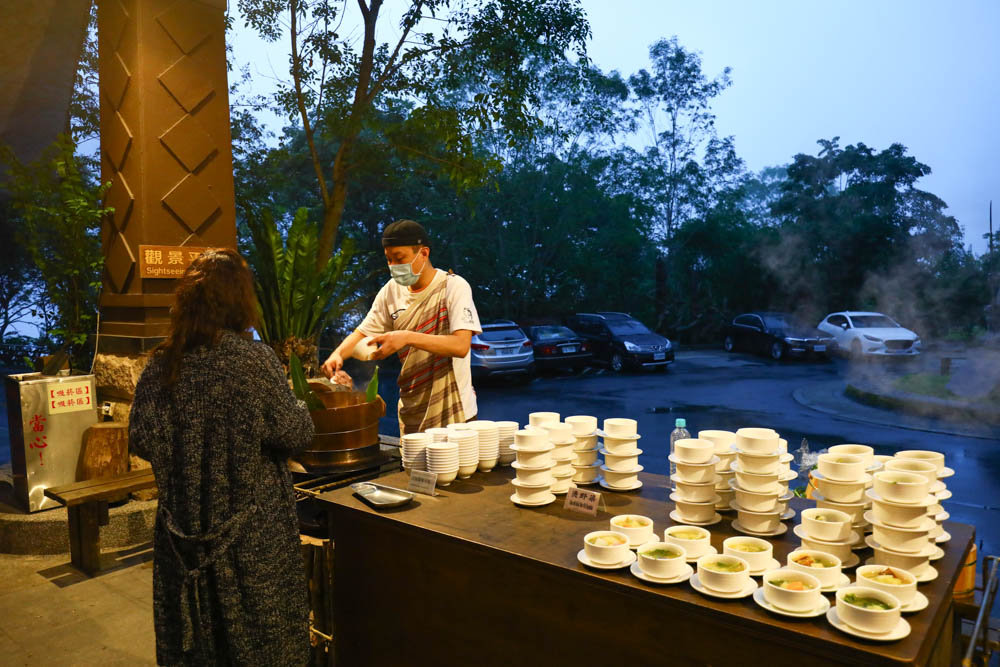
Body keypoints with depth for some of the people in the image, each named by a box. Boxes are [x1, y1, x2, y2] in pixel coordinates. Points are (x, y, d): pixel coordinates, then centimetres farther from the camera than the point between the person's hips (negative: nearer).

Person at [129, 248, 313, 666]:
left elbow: (140, 440, 1)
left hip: (183, 527, 5)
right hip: (252, 534, -4)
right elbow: (296, 435, -14)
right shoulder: (254, 359, -17)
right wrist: (296, 404, 6)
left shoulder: (161, 363, -4)